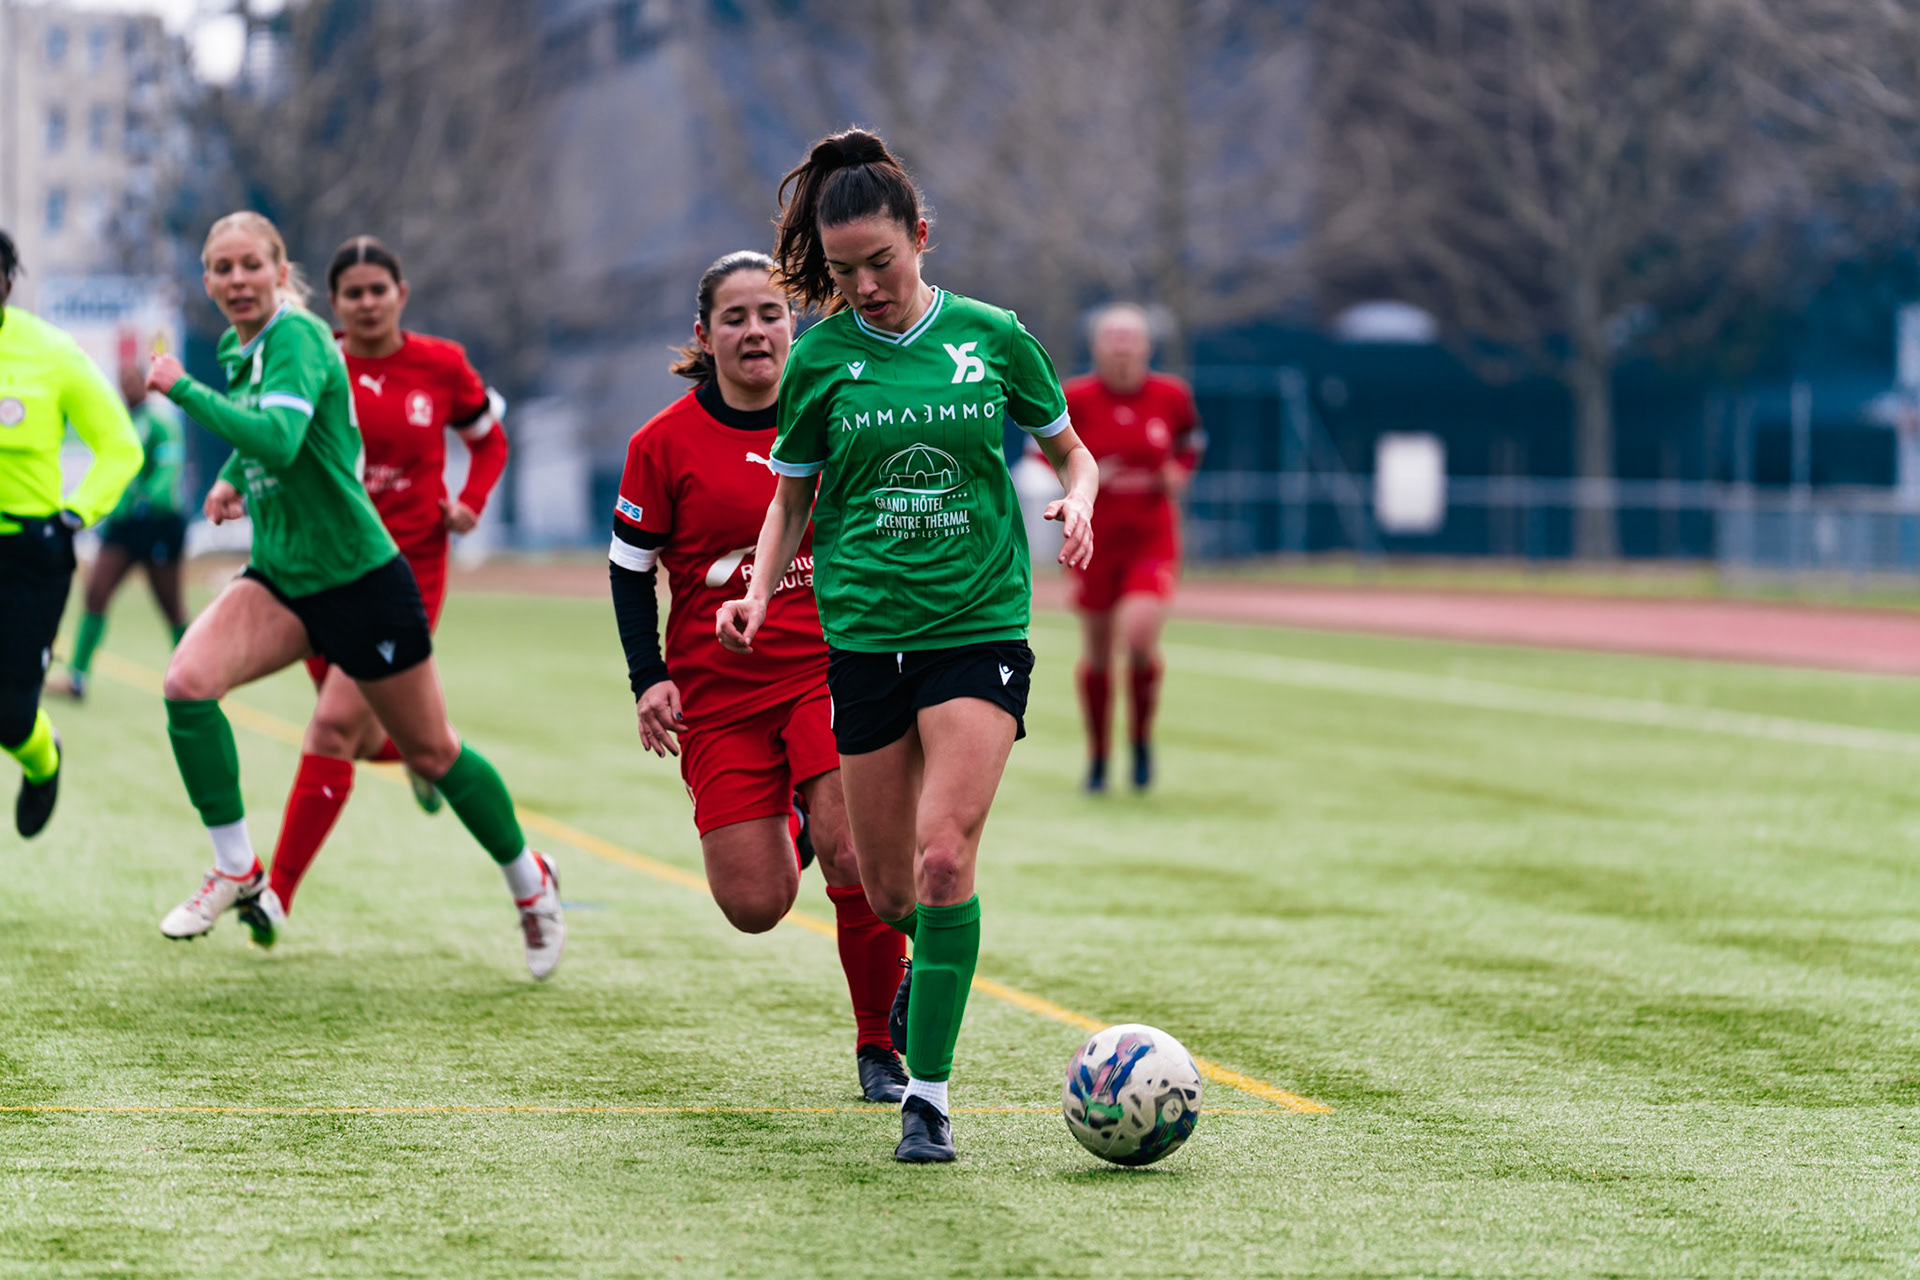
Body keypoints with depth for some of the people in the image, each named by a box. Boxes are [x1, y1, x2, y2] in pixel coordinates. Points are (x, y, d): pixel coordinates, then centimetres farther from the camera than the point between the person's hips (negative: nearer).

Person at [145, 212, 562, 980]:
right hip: (279, 578, 7)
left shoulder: (297, 339, -19)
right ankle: (237, 876, -8)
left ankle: (529, 881, 32)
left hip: (359, 579, -7)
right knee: (187, 682, -20)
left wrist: (183, 389, -31)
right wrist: (231, 480, 10)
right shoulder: (237, 351, 6)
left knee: (431, 754, 7)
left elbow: (278, 440, -37)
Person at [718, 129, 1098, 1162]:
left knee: (945, 854, -19)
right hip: (863, 637, 2)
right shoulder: (820, 358, 2)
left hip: (980, 624, -2)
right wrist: (759, 593, -5)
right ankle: (931, 957, 43)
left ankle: (928, 1091, -12)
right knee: (886, 891, 6)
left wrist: (1078, 501, -10)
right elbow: (791, 497, 12)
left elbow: (1071, 452, 12)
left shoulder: (992, 337, 1)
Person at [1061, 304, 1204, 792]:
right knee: (1097, 650, 6)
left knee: (1139, 633, -21)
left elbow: (1191, 443, 17)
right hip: (1094, 538, 0)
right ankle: (1097, 758, 25)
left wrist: (1180, 473, -3)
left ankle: (1141, 738, 4)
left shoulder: (1171, 395, 0)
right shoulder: (1076, 399, -5)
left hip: (1153, 537, 0)